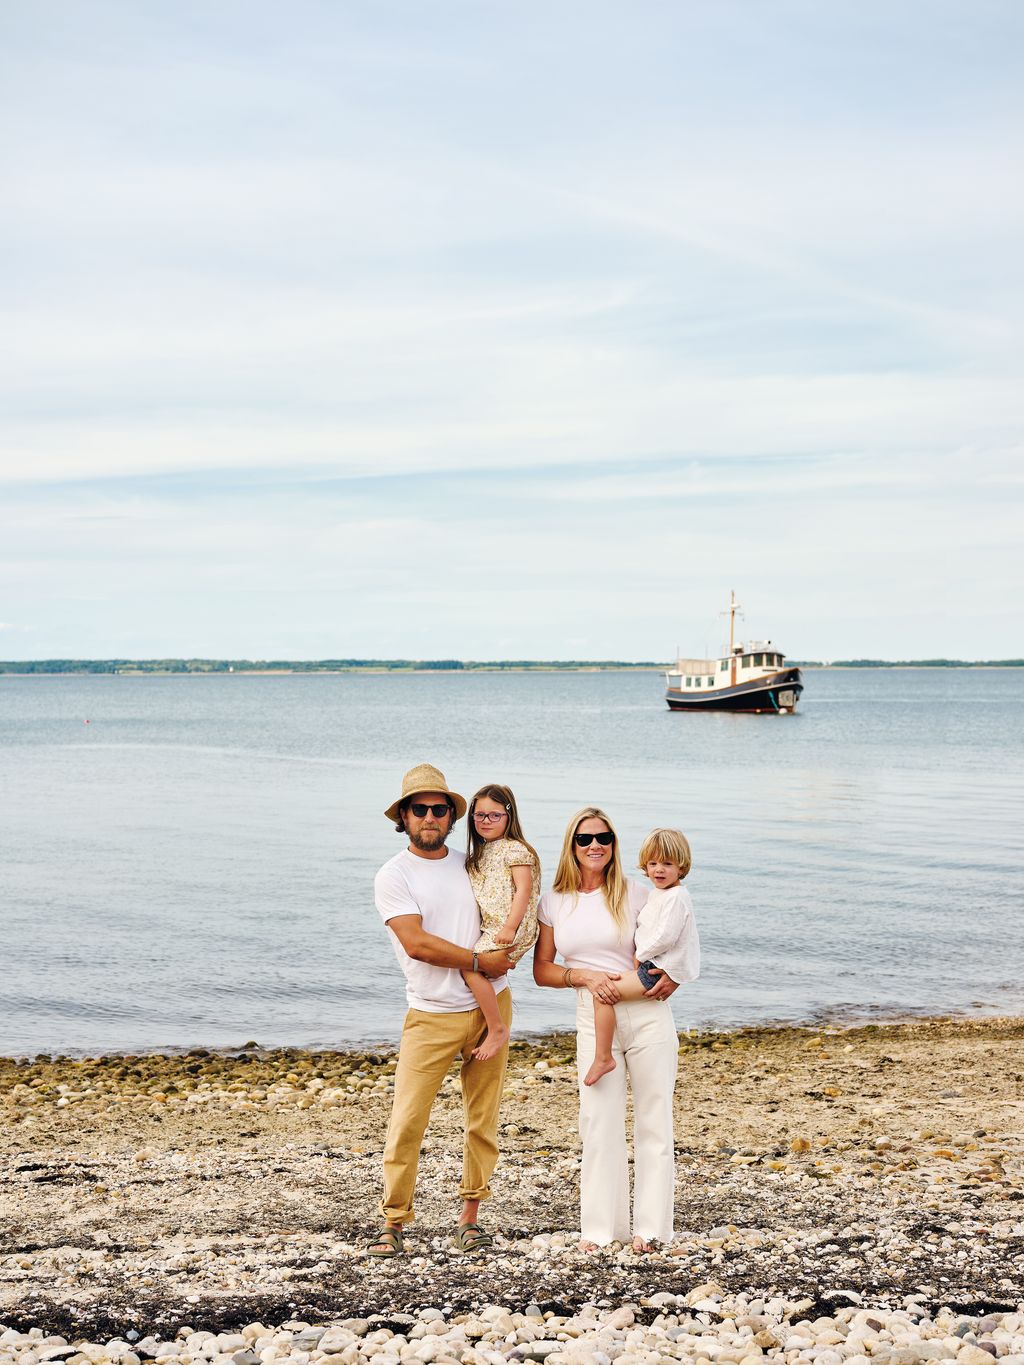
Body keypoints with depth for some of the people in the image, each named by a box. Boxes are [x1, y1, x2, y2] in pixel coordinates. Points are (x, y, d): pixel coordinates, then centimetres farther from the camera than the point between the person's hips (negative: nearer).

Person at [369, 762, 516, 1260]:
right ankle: (393, 1223, 1)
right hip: (431, 1015, -4)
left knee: (482, 1120, 7)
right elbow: (416, 943, -15)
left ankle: (470, 1215, 17)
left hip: (490, 1007, 4)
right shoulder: (393, 876, -5)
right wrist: (480, 961, -12)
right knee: (407, 1121, -9)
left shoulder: (469, 864, 10)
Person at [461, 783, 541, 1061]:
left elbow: (523, 889, -15)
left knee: (471, 967, -22)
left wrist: (510, 927, -22)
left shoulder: (514, 849, -8)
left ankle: (498, 1029, -14)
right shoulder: (480, 852, 20)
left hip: (509, 929, -10)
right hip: (488, 928, 10)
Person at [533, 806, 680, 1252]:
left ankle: (649, 1225, 13)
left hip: (647, 1015, -1)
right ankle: (599, 1228, 12)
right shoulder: (554, 902, 4)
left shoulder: (635, 895, -1)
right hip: (593, 1020, 1)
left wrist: (671, 978, -11)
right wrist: (584, 976, -10)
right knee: (599, 1124, 3)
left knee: (653, 1121, 4)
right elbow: (542, 970, 8)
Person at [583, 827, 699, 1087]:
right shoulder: (657, 894, 14)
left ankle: (603, 1057, -17)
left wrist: (640, 955, -11)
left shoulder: (676, 897, -17)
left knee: (602, 995, -19)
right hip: (652, 964, 11)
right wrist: (638, 954, 9)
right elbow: (644, 930, 24)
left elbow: (664, 938, -24)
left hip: (660, 971, -11)